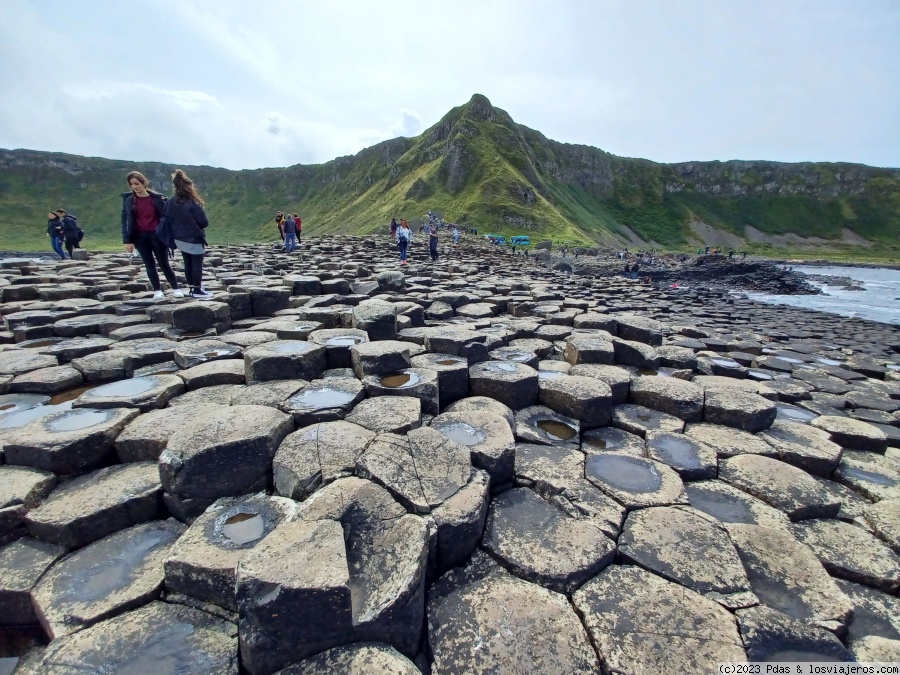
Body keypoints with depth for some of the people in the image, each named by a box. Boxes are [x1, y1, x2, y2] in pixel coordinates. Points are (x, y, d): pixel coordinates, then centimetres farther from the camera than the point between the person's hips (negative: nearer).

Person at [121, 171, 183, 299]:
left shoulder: (157, 198, -5)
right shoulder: (128, 199, 1)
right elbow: (125, 220, 2)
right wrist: (127, 240, -5)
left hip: (157, 235, -2)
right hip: (139, 236, 2)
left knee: (164, 264, 2)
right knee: (149, 264, 6)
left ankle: (176, 289, 10)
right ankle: (157, 291, 11)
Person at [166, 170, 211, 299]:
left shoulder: (171, 202, 0)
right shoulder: (193, 203, -18)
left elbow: (168, 220, 5)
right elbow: (204, 222, -14)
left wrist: (176, 232, 16)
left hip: (179, 239, 6)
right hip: (194, 239, -6)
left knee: (188, 264, 14)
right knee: (197, 264, 2)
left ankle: (192, 288, 21)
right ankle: (197, 290, 5)